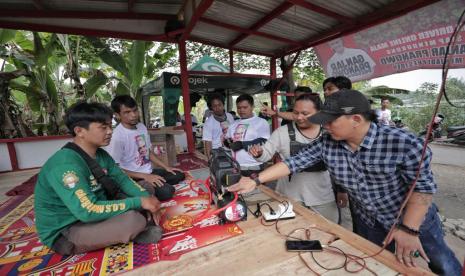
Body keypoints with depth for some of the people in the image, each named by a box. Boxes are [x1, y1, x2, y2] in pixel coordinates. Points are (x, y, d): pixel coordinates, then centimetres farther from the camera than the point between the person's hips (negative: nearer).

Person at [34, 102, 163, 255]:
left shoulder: (101, 155, -3)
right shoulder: (66, 164, -29)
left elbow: (123, 180, 2)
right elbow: (88, 212, -35)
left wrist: (146, 198, -15)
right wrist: (139, 202, -30)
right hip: (65, 233, -8)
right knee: (134, 219, -28)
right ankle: (134, 232, 2)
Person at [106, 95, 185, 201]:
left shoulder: (142, 127, 4)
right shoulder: (117, 136, -19)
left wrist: (166, 167, 7)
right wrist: (145, 176, -23)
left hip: (149, 171, 8)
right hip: (133, 177, -8)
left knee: (179, 175, 9)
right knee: (166, 191, -26)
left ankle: (149, 186, 2)